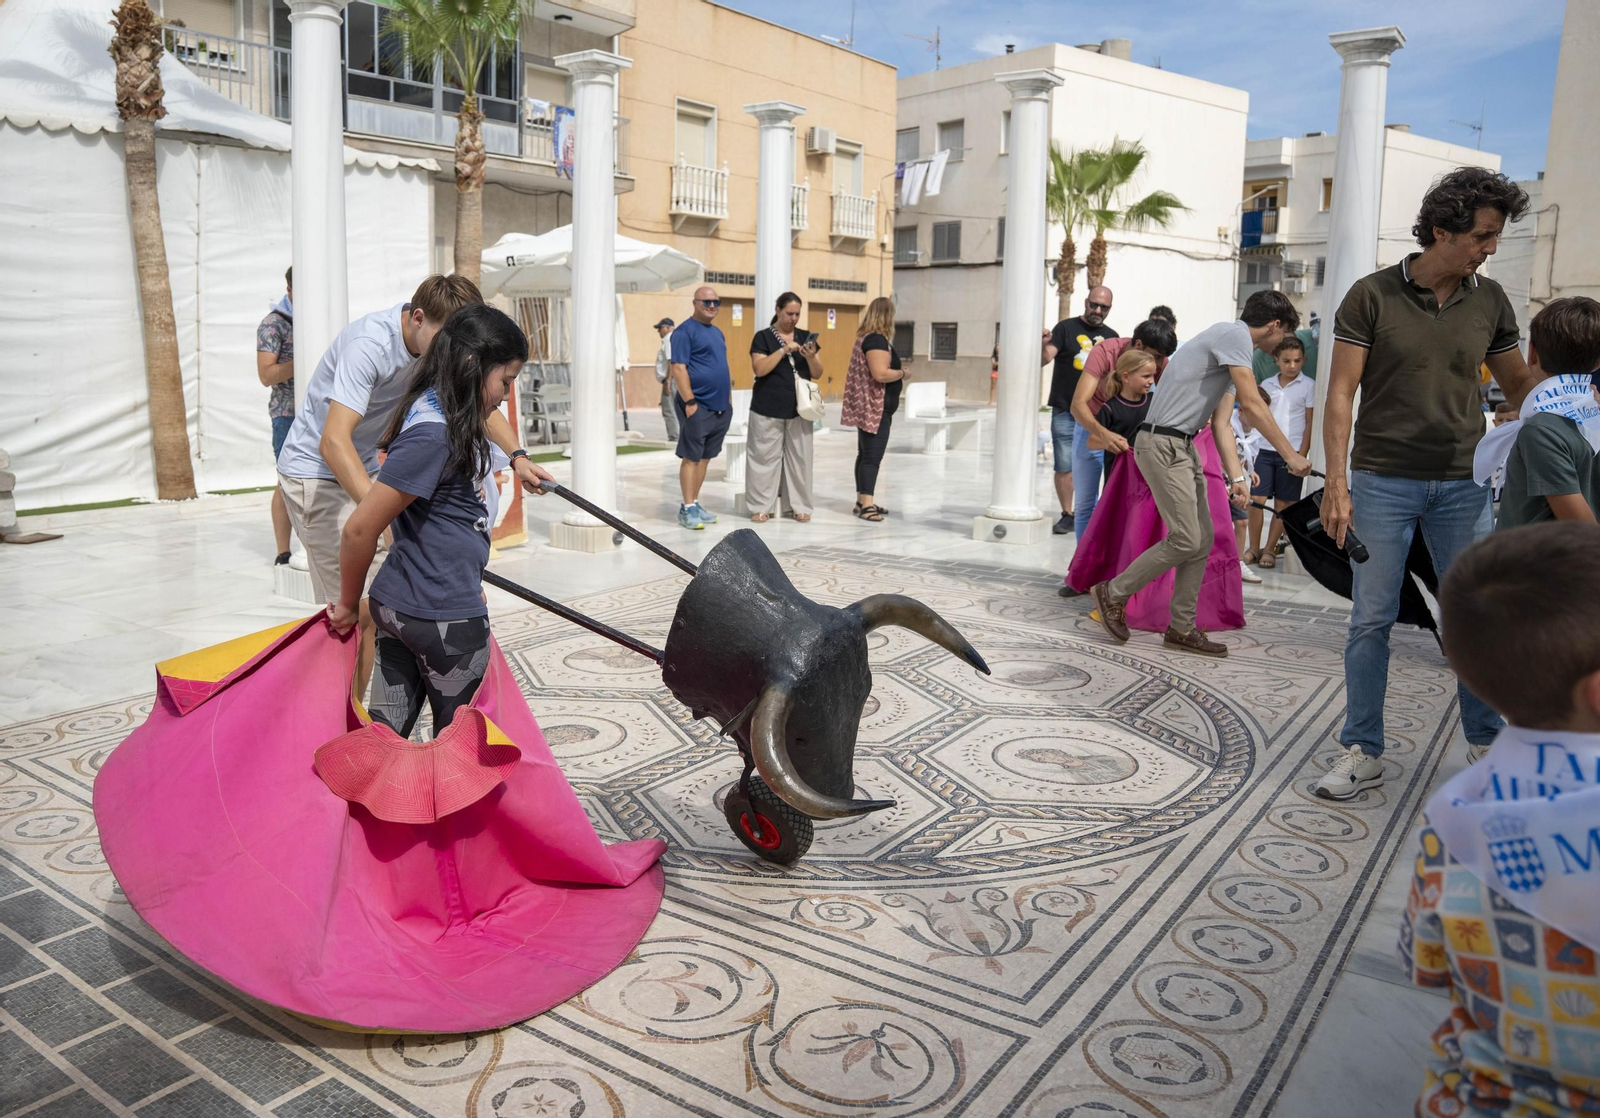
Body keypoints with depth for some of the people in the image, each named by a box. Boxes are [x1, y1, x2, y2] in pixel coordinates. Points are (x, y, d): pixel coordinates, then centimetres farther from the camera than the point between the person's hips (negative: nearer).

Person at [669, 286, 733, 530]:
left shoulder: (717, 333, 19)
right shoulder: (685, 331, -7)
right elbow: (678, 368, -14)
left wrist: (729, 400, 18)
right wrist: (690, 402, -19)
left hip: (720, 407, 8)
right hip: (698, 407, -8)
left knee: (704, 457, 11)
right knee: (691, 457, -4)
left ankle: (695, 505, 18)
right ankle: (687, 510, 0)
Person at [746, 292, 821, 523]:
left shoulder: (806, 337, 11)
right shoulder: (763, 337, 0)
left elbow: (818, 374, 9)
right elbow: (759, 369, -13)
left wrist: (811, 357, -12)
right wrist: (784, 350, -20)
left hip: (799, 409, 4)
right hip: (768, 410, -4)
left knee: (799, 457, 5)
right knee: (765, 457, -1)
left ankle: (799, 505, 12)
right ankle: (761, 506, 5)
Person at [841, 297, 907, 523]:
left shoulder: (865, 337, 14)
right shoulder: (877, 340, -16)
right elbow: (880, 374, -26)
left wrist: (896, 372, 16)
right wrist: (902, 373, -10)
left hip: (867, 408, 10)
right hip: (876, 408, -10)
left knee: (865, 454, 13)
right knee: (872, 456, -10)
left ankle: (863, 502, 19)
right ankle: (867, 504, -10)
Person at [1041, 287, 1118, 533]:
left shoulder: (1111, 337, 12)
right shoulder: (1066, 328, -1)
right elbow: (1044, 359, -13)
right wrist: (1043, 345, -34)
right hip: (1065, 412, -3)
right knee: (1064, 466, -1)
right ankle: (1067, 515, 10)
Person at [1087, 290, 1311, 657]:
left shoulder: (1233, 345, 21)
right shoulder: (1234, 334, -9)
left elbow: (1221, 423, 14)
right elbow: (1252, 404, -15)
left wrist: (1236, 476, 3)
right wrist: (1290, 455, -9)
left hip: (1184, 447, 10)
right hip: (1163, 444, -10)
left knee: (1203, 540, 8)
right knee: (1185, 540, -12)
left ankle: (1181, 628, 13)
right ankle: (1113, 593, 3)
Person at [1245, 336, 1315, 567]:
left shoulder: (1308, 386, 1)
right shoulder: (1266, 384, 9)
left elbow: (1310, 423, 1)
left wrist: (1302, 455, -6)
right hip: (1264, 450, 2)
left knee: (1283, 502, 3)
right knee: (1256, 499, -2)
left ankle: (1269, 549, 11)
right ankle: (1254, 548, 7)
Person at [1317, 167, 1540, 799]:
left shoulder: (1490, 302, 7)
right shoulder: (1372, 296, -4)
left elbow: (1519, 386, 18)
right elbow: (1341, 393, -5)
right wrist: (1336, 483, -12)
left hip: (1462, 485, 3)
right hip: (1382, 481, -3)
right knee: (1372, 620, 2)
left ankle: (1488, 744, 25)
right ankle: (1363, 753, 12)